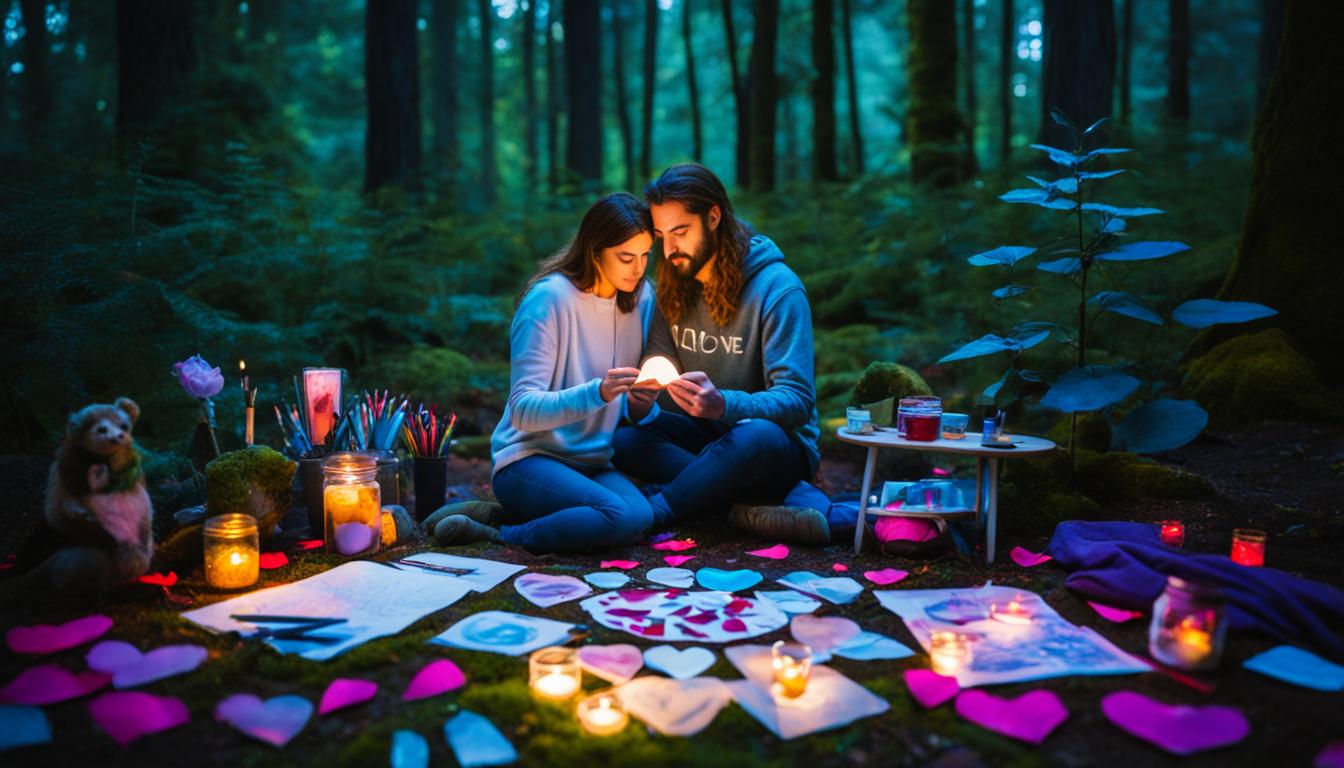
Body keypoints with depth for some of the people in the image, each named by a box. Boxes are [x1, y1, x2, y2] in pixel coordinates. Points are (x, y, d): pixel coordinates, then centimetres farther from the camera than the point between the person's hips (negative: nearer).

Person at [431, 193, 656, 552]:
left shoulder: (641, 297, 6)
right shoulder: (550, 297, -14)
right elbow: (523, 409, -19)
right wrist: (596, 393, -34)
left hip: (593, 463, 7)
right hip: (530, 458, -7)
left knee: (640, 515, -26)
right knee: (626, 519, -31)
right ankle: (499, 536, -13)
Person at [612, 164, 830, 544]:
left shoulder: (778, 288, -15)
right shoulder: (672, 288, 3)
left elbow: (797, 400, -21)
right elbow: (658, 373, 6)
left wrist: (724, 405, -41)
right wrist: (644, 406, -20)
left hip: (780, 445, -5)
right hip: (704, 436, 6)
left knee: (756, 437, -41)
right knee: (623, 440, -23)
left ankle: (653, 510, -28)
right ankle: (748, 510, -31)